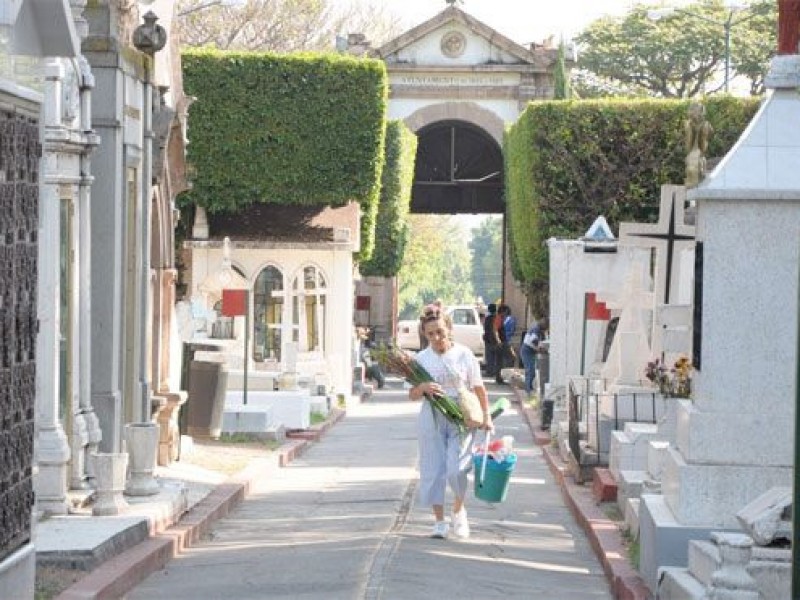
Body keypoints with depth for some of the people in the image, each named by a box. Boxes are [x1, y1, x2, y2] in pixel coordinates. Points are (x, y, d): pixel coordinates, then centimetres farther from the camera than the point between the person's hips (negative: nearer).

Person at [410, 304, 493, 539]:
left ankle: (458, 511, 16)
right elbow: (412, 395, 7)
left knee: (456, 469, -11)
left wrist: (486, 416, 3)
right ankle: (439, 521, 13)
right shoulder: (422, 359, 4)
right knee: (433, 469, 1)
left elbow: (478, 388, 6)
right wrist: (423, 388, -15)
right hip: (432, 419, 2)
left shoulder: (464, 354, 0)